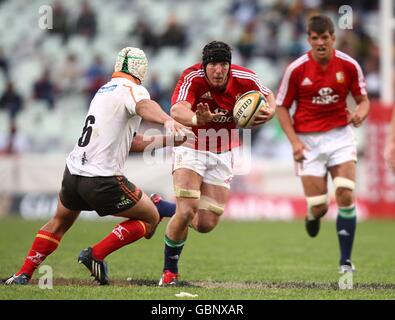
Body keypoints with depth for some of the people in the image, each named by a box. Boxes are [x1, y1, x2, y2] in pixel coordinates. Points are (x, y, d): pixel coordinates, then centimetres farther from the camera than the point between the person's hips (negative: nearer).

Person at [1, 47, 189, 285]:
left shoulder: (104, 90, 19)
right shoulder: (132, 89, -7)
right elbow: (144, 107, -34)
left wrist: (167, 140, 21)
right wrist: (168, 121, -54)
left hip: (73, 172, 8)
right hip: (103, 180, -8)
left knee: (59, 223, 31)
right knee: (150, 218, 9)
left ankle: (23, 275, 24)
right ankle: (96, 255, -2)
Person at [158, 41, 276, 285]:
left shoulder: (244, 79, -15)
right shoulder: (192, 78, -25)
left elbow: (268, 96, 5)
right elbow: (177, 111, -42)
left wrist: (269, 111, -20)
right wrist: (197, 119, -65)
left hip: (222, 154, 4)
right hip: (191, 148, -3)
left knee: (206, 225, -1)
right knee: (186, 212, -20)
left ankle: (170, 210, 35)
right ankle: (170, 270, 2)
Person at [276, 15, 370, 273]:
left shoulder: (349, 65, -5)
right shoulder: (296, 69, -8)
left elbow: (364, 100, 5)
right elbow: (282, 107, 0)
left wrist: (360, 113, -20)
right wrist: (295, 141, -11)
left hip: (340, 135, 1)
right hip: (308, 140, -1)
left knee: (346, 196, -14)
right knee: (319, 206, -4)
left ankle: (346, 259, -2)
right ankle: (314, 216, 38)